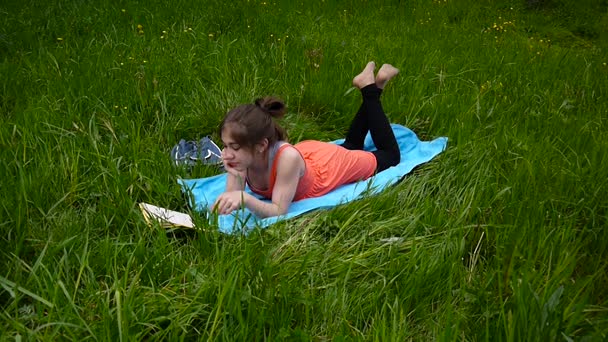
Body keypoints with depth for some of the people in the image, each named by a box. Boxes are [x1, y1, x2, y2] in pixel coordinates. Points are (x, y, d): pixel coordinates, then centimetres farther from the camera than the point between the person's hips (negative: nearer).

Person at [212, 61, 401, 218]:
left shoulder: (287, 156, -48)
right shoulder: (240, 156, -34)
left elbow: (279, 211, -44)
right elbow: (232, 202, -29)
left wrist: (245, 198, -61)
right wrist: (236, 177, -47)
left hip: (336, 163, -4)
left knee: (390, 155, 27)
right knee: (351, 145, 39)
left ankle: (370, 87, 30)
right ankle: (368, 87, 43)